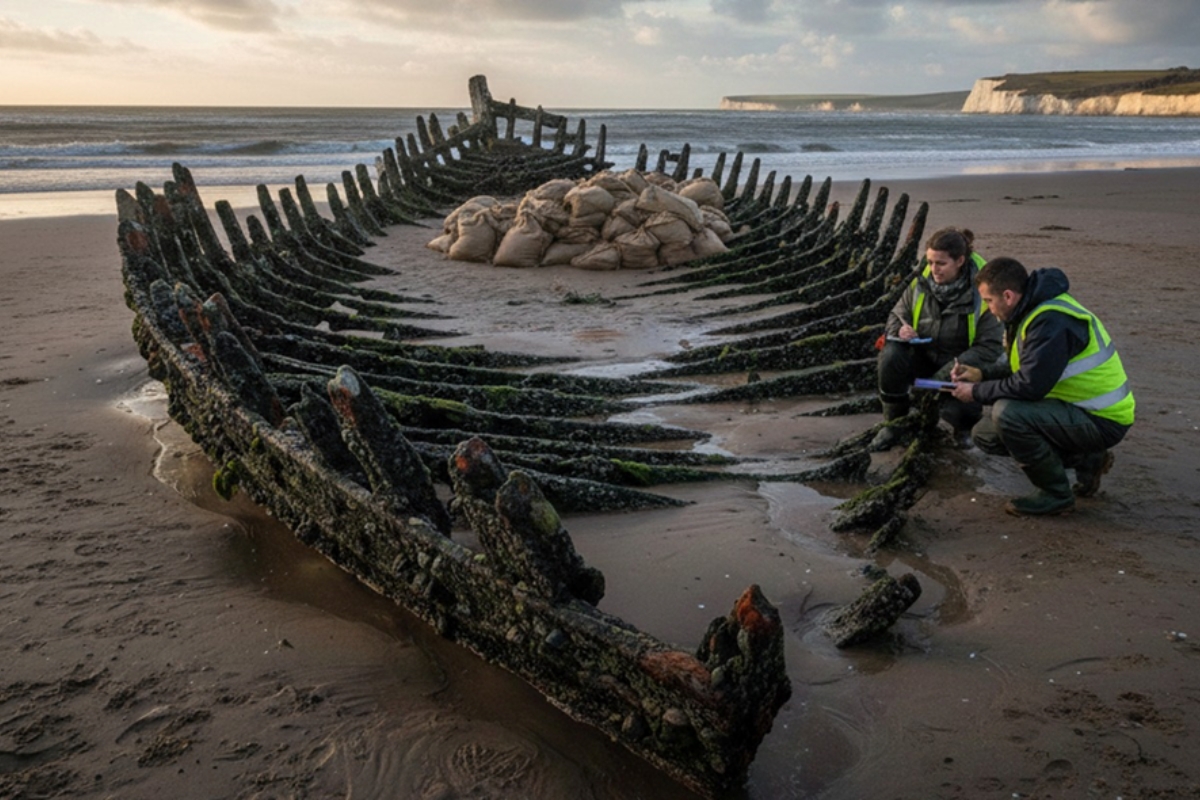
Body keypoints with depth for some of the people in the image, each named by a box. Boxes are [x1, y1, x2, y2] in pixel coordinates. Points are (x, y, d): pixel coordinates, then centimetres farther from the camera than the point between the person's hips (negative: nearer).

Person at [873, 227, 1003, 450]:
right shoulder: (921, 283, -7)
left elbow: (990, 348, -17)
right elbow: (897, 314, 7)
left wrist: (946, 375, -27)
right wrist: (899, 329, -20)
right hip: (924, 356, 4)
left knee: (954, 408, -32)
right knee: (891, 355, -27)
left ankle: (967, 425, 11)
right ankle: (894, 424, -8)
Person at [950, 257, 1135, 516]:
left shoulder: (1051, 321, -26)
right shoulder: (1035, 308, 5)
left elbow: (1029, 385, -30)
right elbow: (1024, 364, 17)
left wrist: (977, 393, -16)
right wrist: (982, 374, 2)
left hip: (1102, 420, -10)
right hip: (1077, 407, 10)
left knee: (1007, 413, -30)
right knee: (986, 434, 6)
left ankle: (1056, 495, -10)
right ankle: (1086, 459, 15)